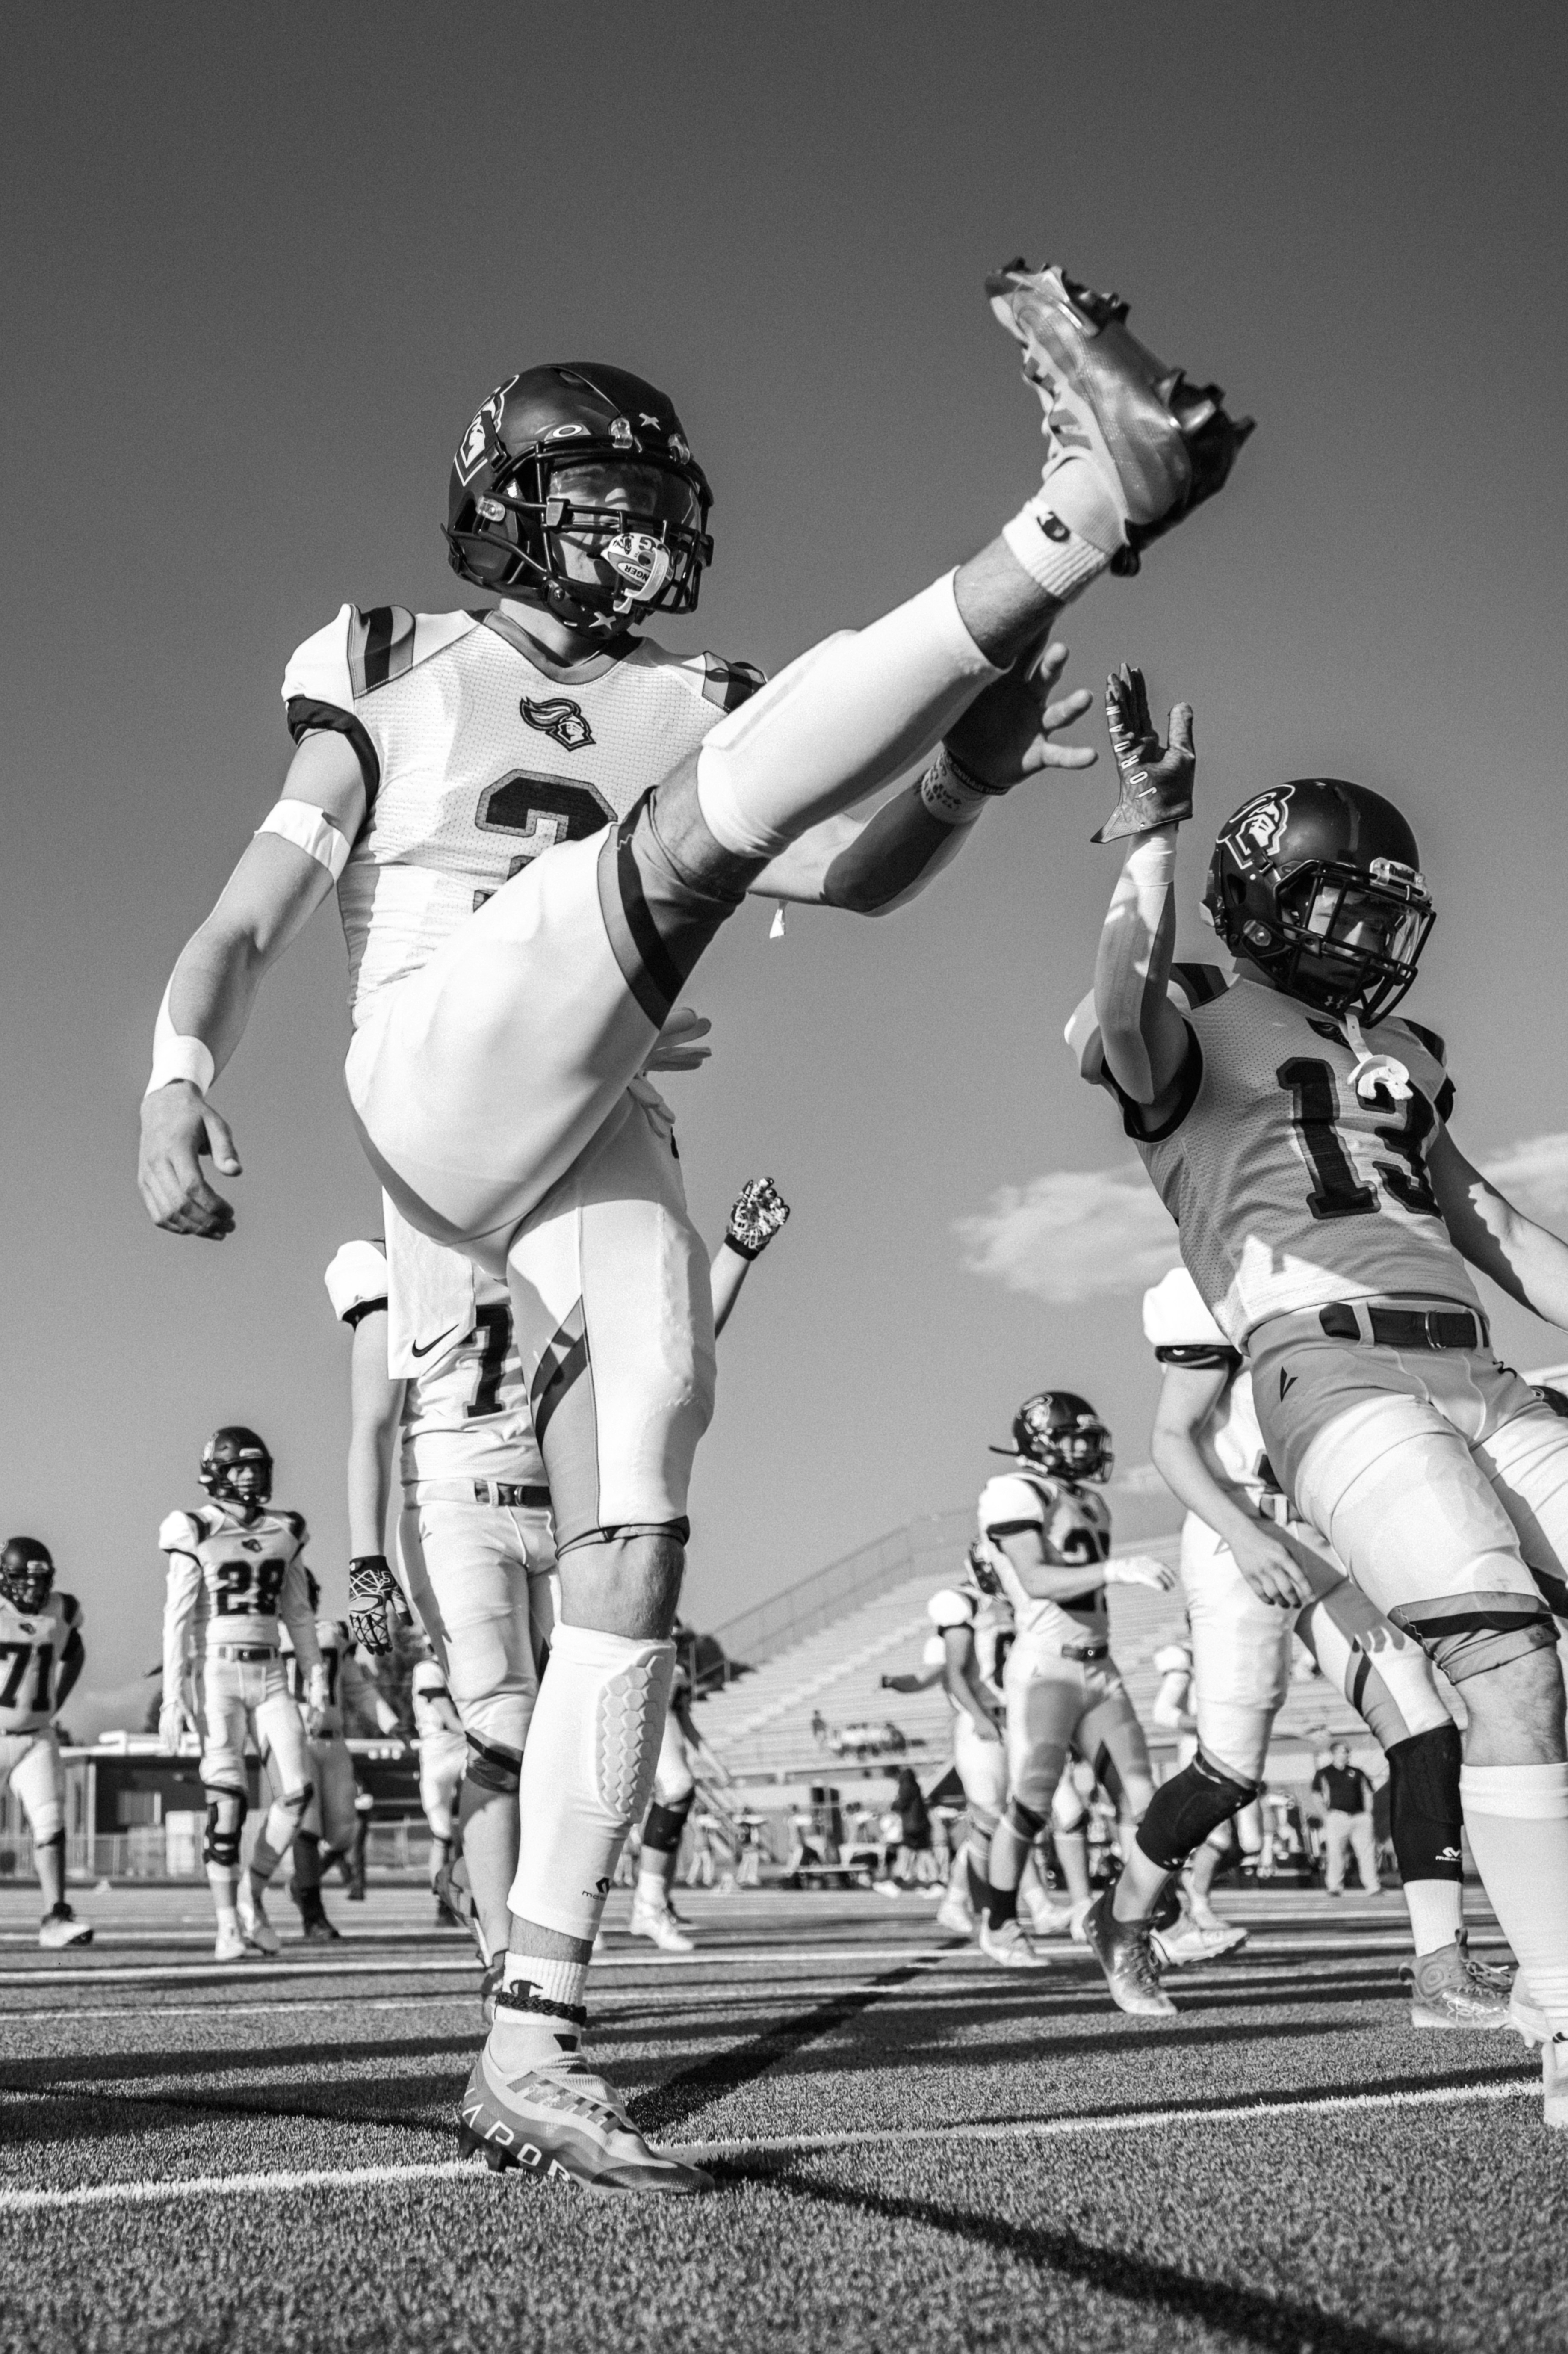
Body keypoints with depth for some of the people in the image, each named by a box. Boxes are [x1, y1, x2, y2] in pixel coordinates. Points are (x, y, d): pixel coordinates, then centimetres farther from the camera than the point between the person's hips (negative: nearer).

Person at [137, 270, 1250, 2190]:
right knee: (702, 804, -22)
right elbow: (246, 927, 8)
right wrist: (179, 1073, -13)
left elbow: (854, 884, 12)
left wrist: (957, 778, -10)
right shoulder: (396, 690, 18)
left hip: (596, 1156, 4)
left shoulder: (667, 710, 25)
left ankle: (530, 2050, -1)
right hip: (440, 1072, -4)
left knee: (633, 1568, -6)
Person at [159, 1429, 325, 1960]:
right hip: (217, 1672, -4)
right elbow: (177, 1621, -6)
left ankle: (252, 1894, 14)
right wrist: (173, 1698, -11)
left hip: (269, 1675, 5)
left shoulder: (284, 1533, 10)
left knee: (298, 1790, -6)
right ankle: (228, 1925, -1)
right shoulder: (197, 1535, -4)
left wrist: (314, 1672, 9)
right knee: (228, 1799, -10)